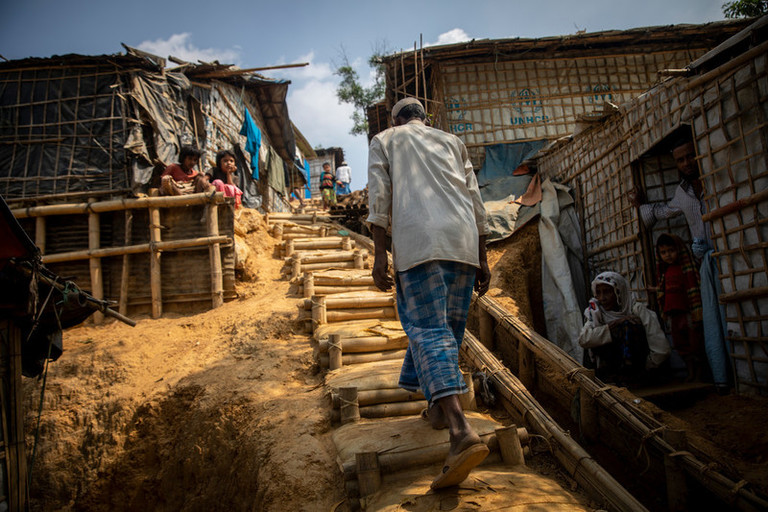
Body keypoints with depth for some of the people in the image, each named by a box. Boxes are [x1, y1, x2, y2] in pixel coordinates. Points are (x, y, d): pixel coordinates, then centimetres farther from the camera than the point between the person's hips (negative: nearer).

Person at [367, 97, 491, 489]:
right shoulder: (452, 142, 28)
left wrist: (379, 254, 0)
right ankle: (438, 405, 26)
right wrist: (482, 259, 19)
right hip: (464, 241, 4)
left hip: (419, 240, -4)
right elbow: (475, 202, 19)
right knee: (448, 327, 15)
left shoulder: (384, 140, 20)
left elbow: (378, 197, 5)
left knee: (429, 331, -12)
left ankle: (461, 431, -27)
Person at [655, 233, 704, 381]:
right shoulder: (664, 271, 11)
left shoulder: (686, 269, -9)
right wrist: (664, 312, 16)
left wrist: (696, 314, -15)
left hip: (686, 312, -7)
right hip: (673, 315, 7)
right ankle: (690, 371, 22)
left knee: (694, 342, 3)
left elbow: (693, 290, -12)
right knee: (681, 345, 12)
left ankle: (699, 371, 14)